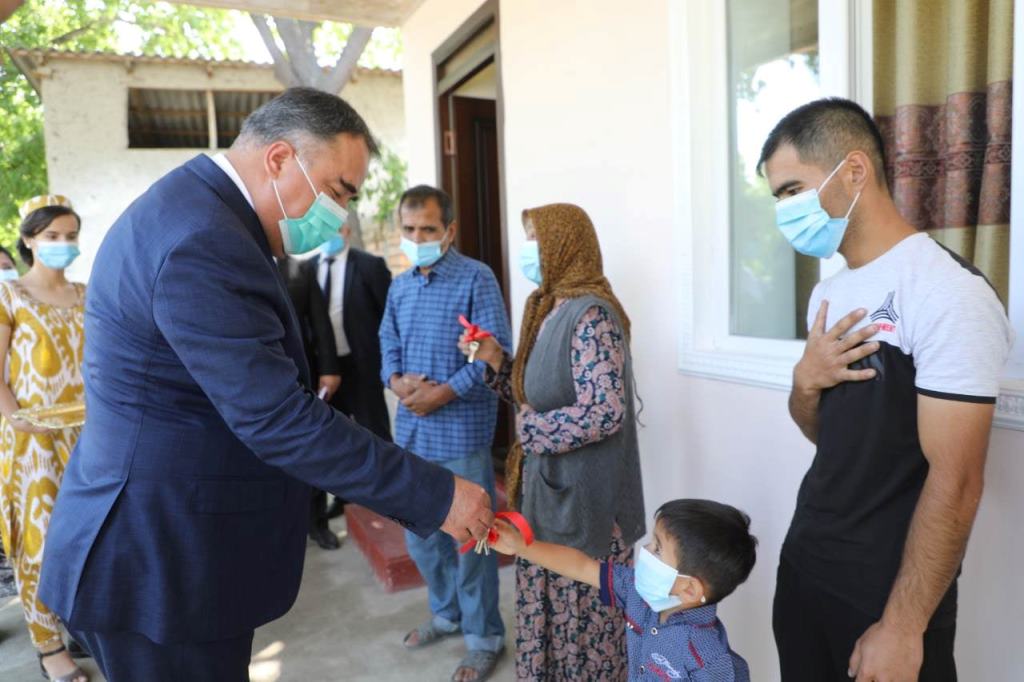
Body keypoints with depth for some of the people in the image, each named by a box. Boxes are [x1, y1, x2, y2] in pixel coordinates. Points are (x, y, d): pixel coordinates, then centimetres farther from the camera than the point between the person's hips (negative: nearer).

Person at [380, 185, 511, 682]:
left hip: (461, 432, -6)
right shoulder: (399, 287, 12)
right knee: (419, 535, 18)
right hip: (411, 431, 7)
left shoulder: (476, 278, -9)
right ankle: (447, 613, 41)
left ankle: (484, 636, 25)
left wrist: (442, 393, -19)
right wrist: (396, 381, -8)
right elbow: (389, 345, 14)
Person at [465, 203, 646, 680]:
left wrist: (530, 429, -16)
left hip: (583, 498, -8)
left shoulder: (590, 315, -18)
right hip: (548, 490, 9)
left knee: (583, 623, 8)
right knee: (547, 616, 20)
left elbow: (604, 412, -26)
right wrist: (495, 360, 1)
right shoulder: (552, 310, 10)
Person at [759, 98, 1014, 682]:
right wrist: (805, 381, -9)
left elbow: (955, 483, -21)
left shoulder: (948, 293, -19)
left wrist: (903, 627, -18)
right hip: (804, 564, 7)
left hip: (890, 592, -7)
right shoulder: (830, 293, 5)